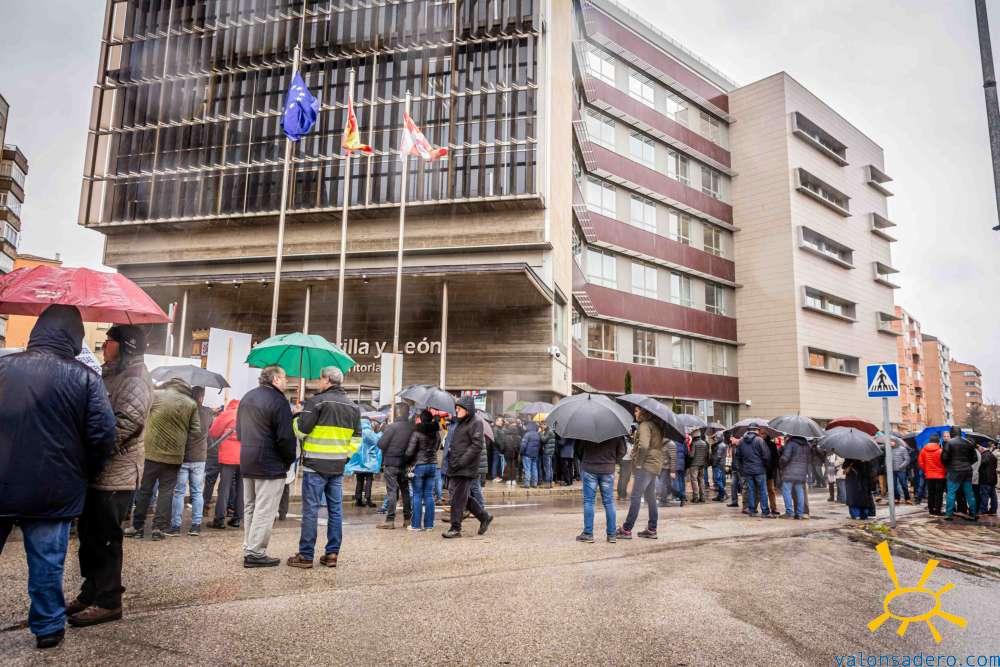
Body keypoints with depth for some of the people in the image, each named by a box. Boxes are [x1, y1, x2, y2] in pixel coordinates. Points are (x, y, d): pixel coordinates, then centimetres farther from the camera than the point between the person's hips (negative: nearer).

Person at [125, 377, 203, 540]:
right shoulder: (191, 404, 1)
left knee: (144, 490, 10)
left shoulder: (155, 395, -2)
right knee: (166, 491, 8)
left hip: (152, 452, -1)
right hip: (175, 455, 1)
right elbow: (196, 432, 1)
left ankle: (137, 527, 17)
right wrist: (186, 449, 11)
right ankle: (160, 527, 7)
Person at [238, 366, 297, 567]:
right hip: (270, 464, -9)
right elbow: (285, 437, -19)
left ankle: (248, 549, 23)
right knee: (264, 511, -2)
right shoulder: (278, 401, -16)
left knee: (250, 508, 17)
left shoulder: (247, 398, 13)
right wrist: (290, 458, -4)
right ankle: (255, 553, 0)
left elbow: (239, 431, 20)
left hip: (246, 462, 9)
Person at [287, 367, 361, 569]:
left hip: (315, 464, -6)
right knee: (335, 510, 10)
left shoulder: (316, 401, -10)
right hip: (338, 466, 6)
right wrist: (346, 456, 14)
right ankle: (332, 553, 15)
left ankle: (306, 556, 6)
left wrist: (297, 417, 8)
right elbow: (356, 438, 11)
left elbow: (301, 430, -11)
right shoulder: (353, 407, 11)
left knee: (310, 510, 1)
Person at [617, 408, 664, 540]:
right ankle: (652, 529, 18)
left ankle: (626, 529, -4)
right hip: (655, 465, 10)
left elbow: (643, 445, -25)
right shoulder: (656, 425, 15)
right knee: (650, 498, 14)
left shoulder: (644, 425, -12)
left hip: (646, 465, -10)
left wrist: (639, 462, -16)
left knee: (635, 497, -7)